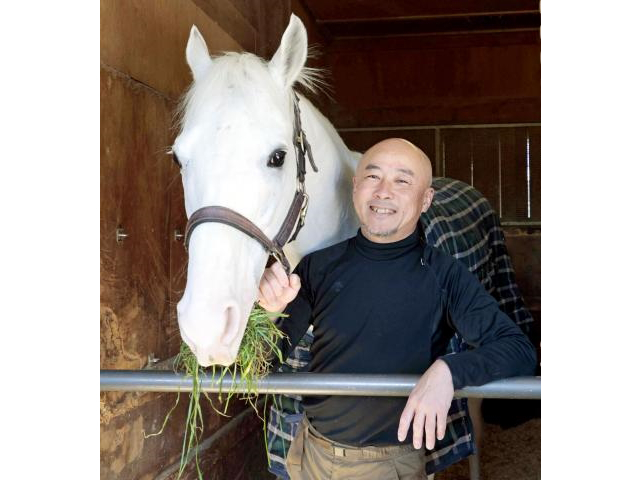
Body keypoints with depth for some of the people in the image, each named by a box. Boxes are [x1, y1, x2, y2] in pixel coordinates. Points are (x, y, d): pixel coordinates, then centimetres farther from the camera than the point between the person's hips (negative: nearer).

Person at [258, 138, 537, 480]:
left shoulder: (443, 276, -13)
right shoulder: (319, 266, -7)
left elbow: (520, 349, -16)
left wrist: (448, 371, -34)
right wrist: (270, 311, -24)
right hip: (311, 451, 3)